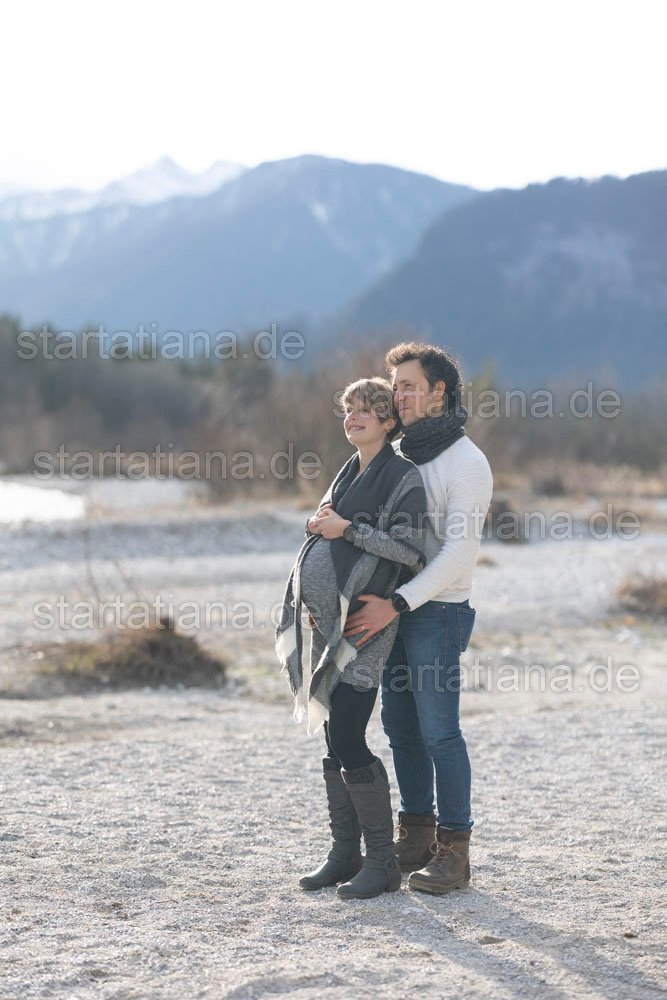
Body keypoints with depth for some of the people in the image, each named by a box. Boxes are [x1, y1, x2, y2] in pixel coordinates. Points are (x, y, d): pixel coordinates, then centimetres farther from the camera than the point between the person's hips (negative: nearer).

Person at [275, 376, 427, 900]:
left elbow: (410, 552, -14)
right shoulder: (349, 474, 19)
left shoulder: (404, 477, -6)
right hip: (330, 620, 8)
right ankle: (346, 852, 16)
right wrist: (317, 525, 7)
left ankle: (382, 860, -5)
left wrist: (348, 528, -14)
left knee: (347, 740, -13)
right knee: (335, 739, 8)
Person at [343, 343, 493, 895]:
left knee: (439, 731, -5)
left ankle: (454, 850, 1)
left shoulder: (467, 463, -13)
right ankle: (416, 838, 20)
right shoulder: (398, 453, 12)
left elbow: (459, 553, -20)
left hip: (437, 613, -8)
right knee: (401, 726, 11)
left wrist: (395, 605, -26)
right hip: (391, 609, 8)